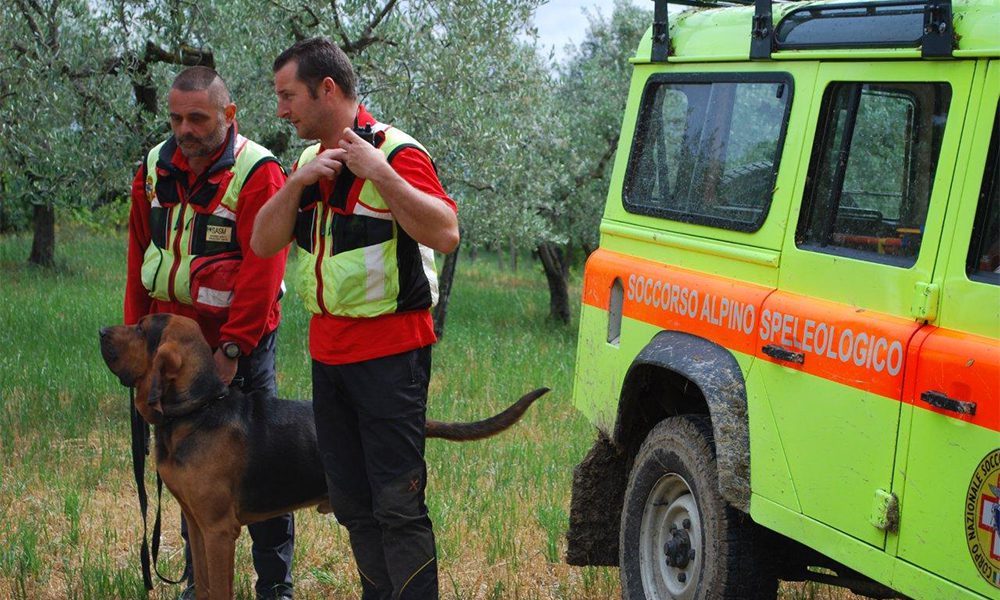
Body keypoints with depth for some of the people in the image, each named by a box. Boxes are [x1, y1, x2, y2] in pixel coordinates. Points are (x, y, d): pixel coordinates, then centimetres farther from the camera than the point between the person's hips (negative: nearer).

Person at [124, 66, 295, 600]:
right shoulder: (154, 169, 6)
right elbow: (140, 258, 12)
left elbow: (262, 269, -18)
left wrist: (232, 347, -19)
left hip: (239, 345, -5)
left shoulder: (258, 173, -13)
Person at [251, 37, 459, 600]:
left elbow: (446, 233, -23)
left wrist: (381, 173, -25)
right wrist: (298, 183, -9)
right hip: (328, 352, 8)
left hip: (391, 353, -8)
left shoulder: (395, 153, -11)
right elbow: (263, 244, 6)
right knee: (353, 504, 14)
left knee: (397, 504, -7)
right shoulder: (309, 162, 13)